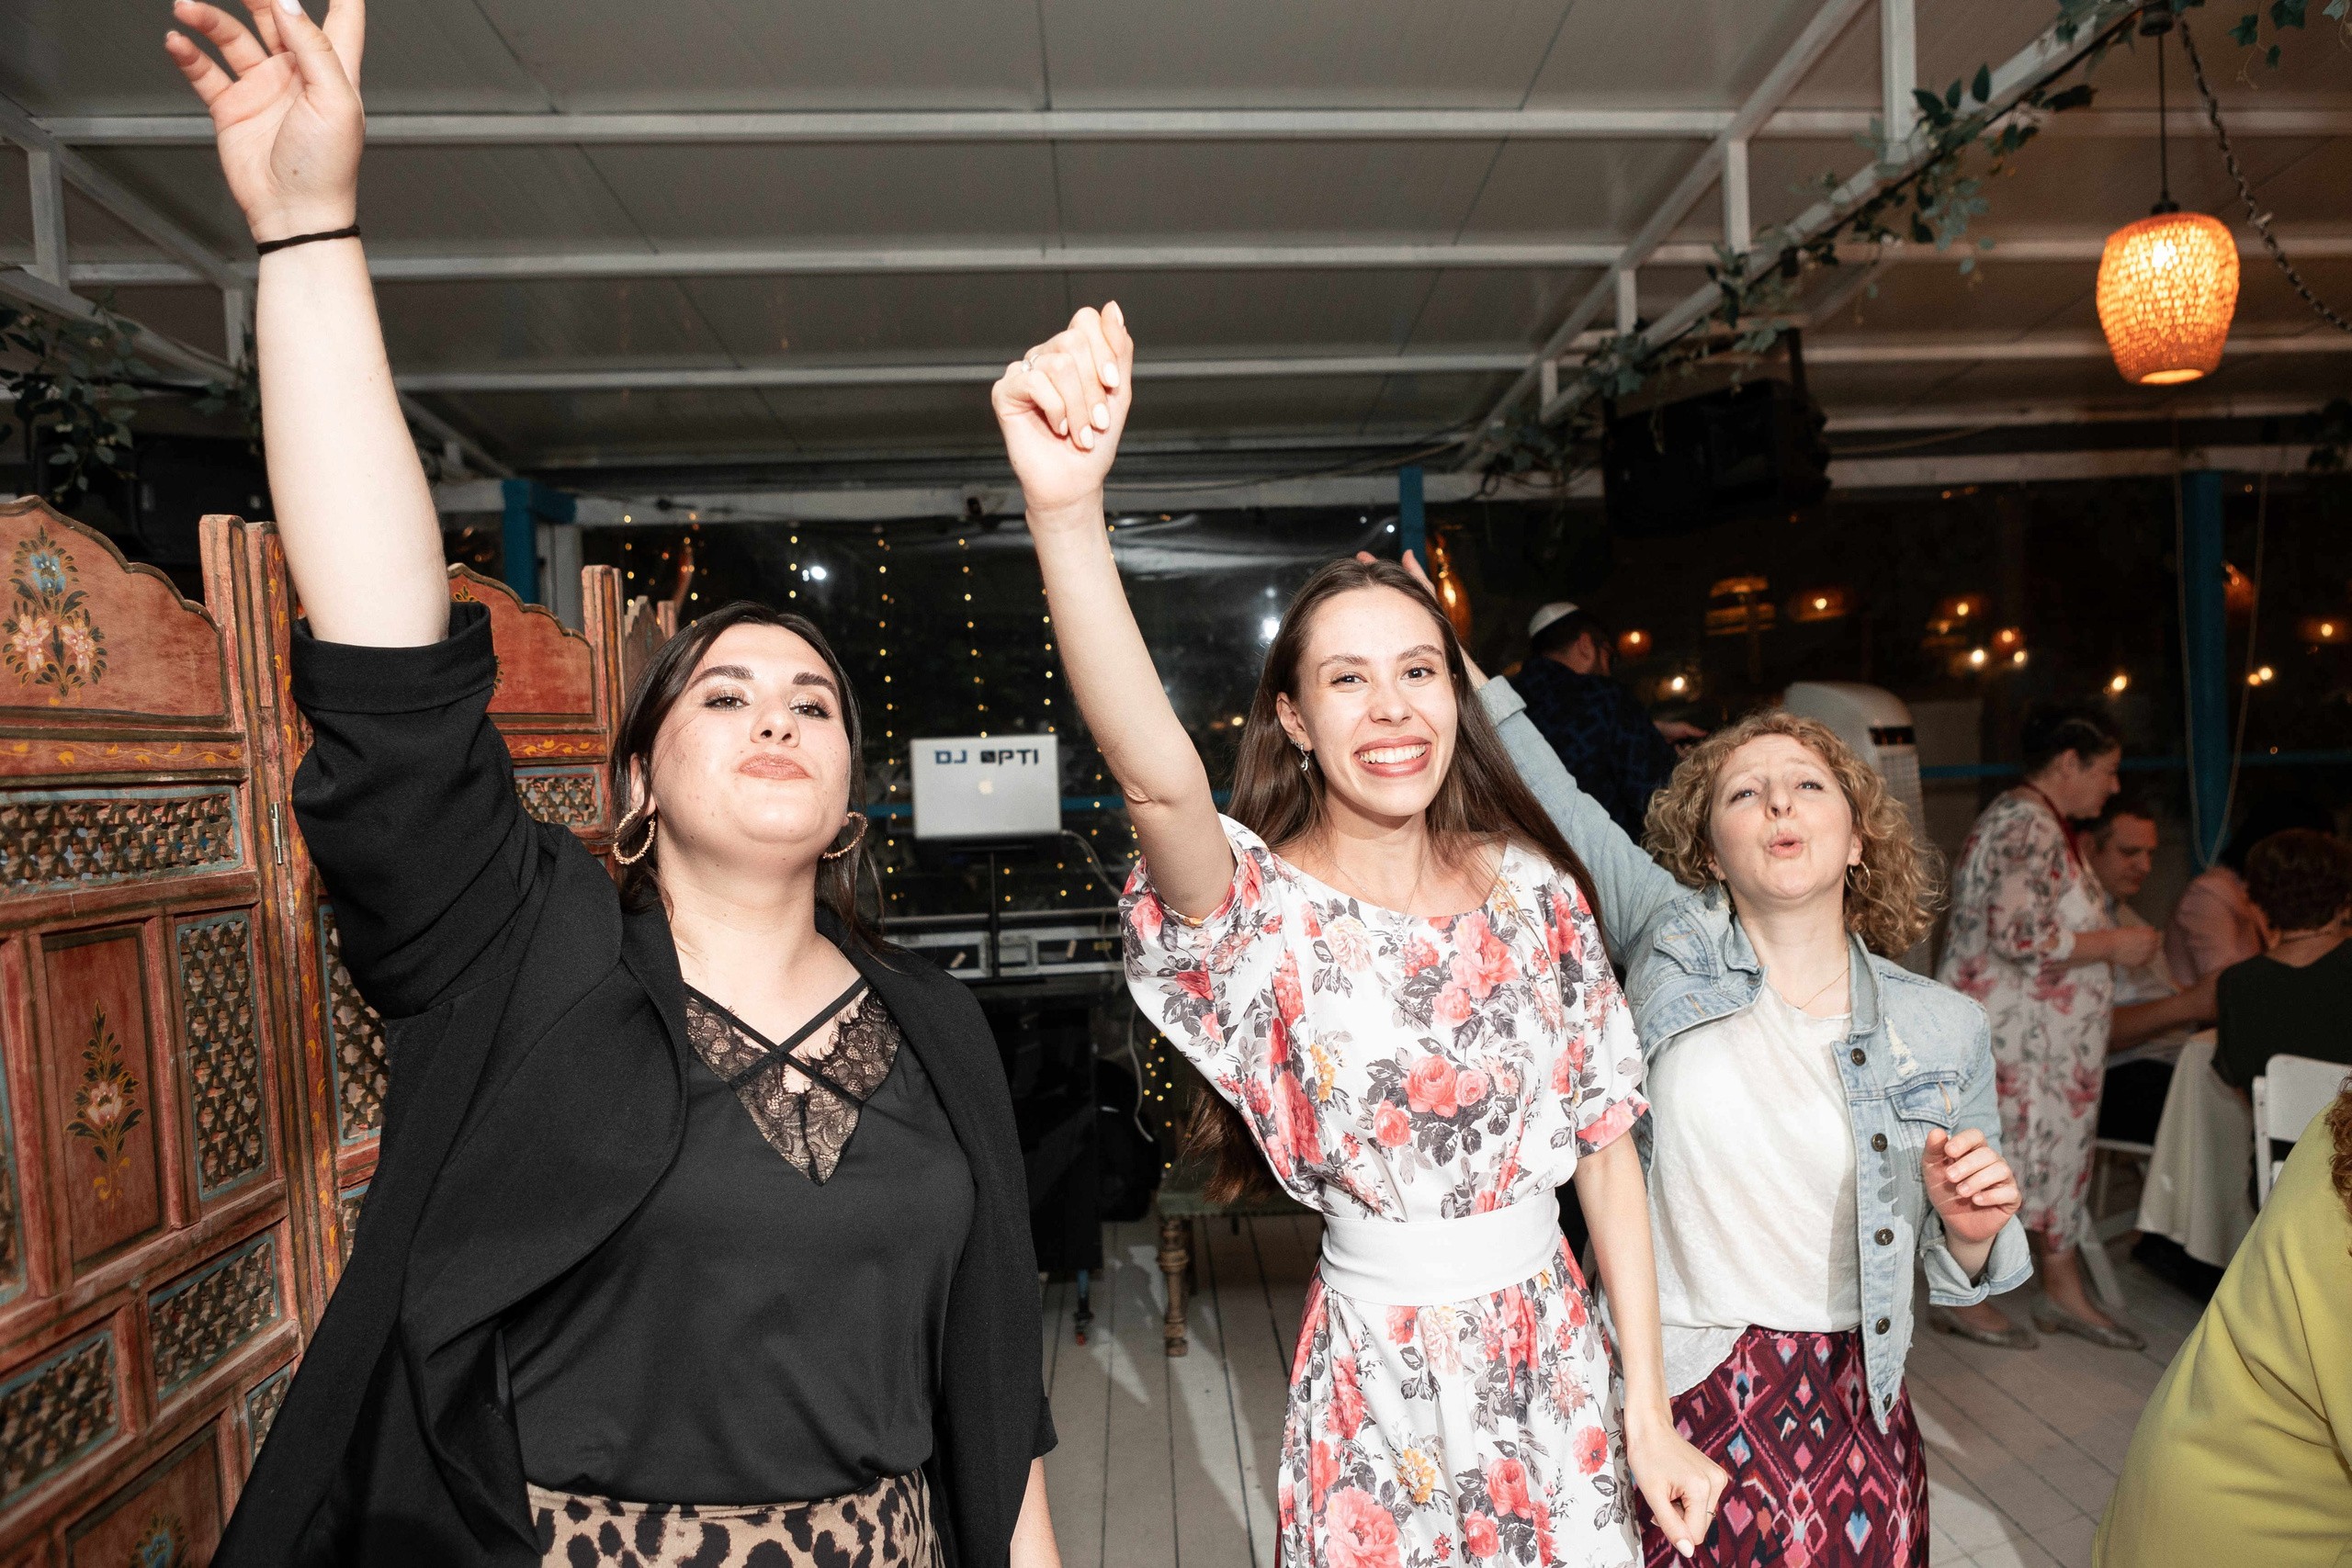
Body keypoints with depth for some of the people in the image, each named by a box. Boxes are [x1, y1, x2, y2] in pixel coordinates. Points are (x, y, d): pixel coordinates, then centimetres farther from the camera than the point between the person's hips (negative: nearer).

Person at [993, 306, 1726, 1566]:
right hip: (1377, 1386, -3)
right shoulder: (1267, 910, -16)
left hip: (1558, 1356, 3)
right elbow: (1157, 778, -38)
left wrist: (1650, 1409, 1)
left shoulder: (1534, 889, -4)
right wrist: (1066, 509, -52)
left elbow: (1606, 1142, 1)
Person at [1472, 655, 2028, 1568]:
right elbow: (1554, 806, -2)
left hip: (1848, 1420, 2)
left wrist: (1971, 1229, -14)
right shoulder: (1673, 937, -7)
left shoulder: (1944, 1028, -2)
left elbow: (1960, 1274, 8)